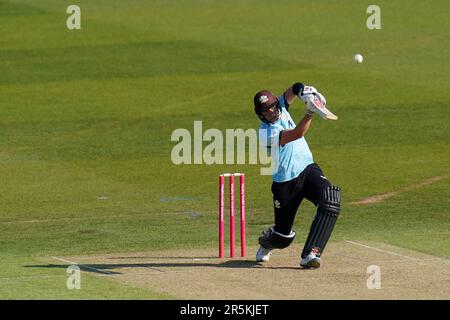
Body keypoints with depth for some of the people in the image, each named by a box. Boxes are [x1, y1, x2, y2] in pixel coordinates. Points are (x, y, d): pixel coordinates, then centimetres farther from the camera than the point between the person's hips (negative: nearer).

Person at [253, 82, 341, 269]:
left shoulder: (281, 108, 0)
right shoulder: (266, 133, -21)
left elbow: (291, 93, -14)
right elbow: (296, 134, -35)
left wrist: (300, 90, -38)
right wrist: (310, 112, -47)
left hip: (307, 169, 5)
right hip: (285, 182, -5)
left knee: (331, 200, -27)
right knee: (283, 236, 7)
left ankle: (310, 254, -29)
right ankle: (266, 241, 48)